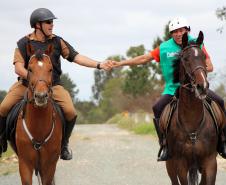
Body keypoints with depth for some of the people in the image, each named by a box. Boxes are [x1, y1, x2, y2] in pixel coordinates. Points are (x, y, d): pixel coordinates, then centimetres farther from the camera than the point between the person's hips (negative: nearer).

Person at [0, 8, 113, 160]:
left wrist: (99, 65, -11)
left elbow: (76, 57, 0)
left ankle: (64, 143, 6)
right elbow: (18, 68, -11)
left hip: (53, 85, 1)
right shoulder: (24, 42, -3)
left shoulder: (57, 42, 5)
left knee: (71, 112, -20)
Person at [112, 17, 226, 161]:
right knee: (158, 108, -23)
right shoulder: (165, 48, 0)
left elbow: (210, 67, -1)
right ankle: (165, 145, -11)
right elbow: (144, 58, 3)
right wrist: (120, 63, 0)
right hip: (173, 89, 0)